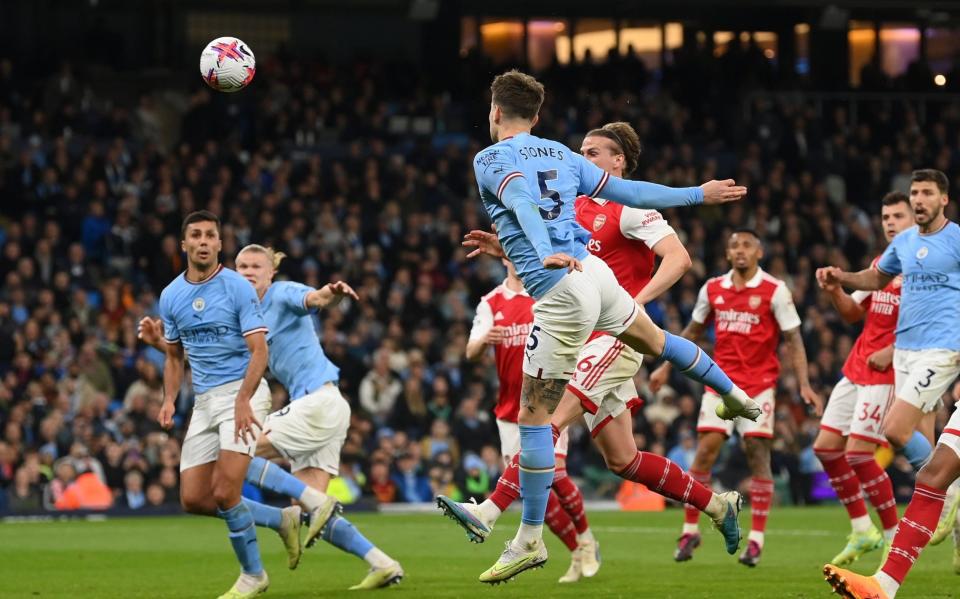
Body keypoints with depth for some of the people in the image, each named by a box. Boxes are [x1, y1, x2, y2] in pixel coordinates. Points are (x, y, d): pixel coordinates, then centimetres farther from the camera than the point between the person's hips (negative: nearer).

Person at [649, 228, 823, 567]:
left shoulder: (775, 291, -5)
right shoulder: (712, 290, 7)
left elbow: (793, 339, -4)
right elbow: (693, 331, 20)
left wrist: (804, 385, -12)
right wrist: (666, 368, 19)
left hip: (759, 383, -3)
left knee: (757, 453, -7)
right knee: (706, 451, -5)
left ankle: (756, 540, -2)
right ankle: (690, 530, 5)